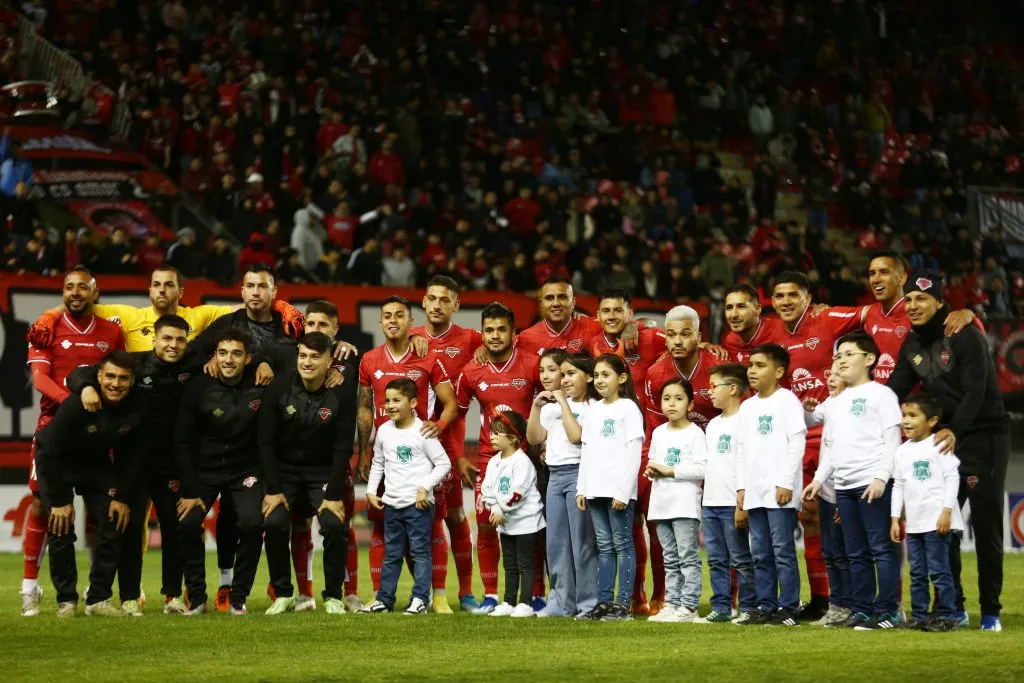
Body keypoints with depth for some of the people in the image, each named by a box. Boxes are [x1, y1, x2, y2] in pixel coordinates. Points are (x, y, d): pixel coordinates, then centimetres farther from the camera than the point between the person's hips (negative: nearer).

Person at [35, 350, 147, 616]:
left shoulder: (137, 411, -20)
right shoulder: (75, 405, -33)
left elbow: (134, 457, -4)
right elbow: (51, 452, -25)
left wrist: (122, 497, -6)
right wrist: (60, 501, -22)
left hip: (100, 466, 4)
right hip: (58, 465, -4)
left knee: (114, 528, -6)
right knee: (62, 529, -14)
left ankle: (99, 599, 3)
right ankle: (66, 600, -2)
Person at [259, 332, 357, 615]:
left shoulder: (342, 393, -13)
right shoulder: (280, 388, -12)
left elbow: (343, 448, -11)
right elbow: (265, 440, -7)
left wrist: (334, 495, -15)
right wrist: (272, 490, -12)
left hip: (323, 472, 0)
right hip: (284, 470, 0)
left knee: (335, 525, -20)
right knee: (274, 523, -20)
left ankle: (333, 596, -2)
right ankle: (283, 595, -3)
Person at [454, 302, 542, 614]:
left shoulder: (532, 365, -6)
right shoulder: (471, 373, 1)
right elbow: (456, 413, 11)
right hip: (488, 458, 2)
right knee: (485, 525, 0)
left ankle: (537, 595, 7)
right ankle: (490, 595, 9)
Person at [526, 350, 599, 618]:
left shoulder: (591, 408, -7)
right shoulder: (552, 406, 15)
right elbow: (534, 437, 13)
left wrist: (563, 403, -13)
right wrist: (536, 407, 4)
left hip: (578, 473, -8)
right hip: (554, 474, 8)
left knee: (582, 542, -5)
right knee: (556, 544, 9)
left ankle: (589, 603, 0)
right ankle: (561, 602, 14)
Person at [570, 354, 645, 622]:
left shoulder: (628, 408, -4)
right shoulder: (592, 411, 15)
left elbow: (633, 453, -10)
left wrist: (623, 491, -16)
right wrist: (581, 488, 10)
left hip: (619, 490, -6)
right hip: (595, 489, 6)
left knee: (622, 544, -3)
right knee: (604, 546, 8)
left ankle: (623, 604, -3)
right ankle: (604, 602, 9)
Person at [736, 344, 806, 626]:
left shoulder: (787, 401, -4)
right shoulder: (747, 407, 17)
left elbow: (797, 442, -10)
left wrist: (786, 483, -15)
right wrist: (741, 486, 13)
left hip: (779, 491, -7)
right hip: (754, 492, 7)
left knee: (783, 550, -7)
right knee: (761, 554, 8)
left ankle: (789, 608, -4)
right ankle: (766, 607, 13)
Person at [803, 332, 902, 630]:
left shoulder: (881, 394, -1)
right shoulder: (837, 402, 21)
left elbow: (892, 440, -9)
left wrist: (881, 477, -16)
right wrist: (819, 478, 16)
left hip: (873, 484, -8)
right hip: (844, 486, 8)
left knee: (881, 547, -7)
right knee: (856, 553, 10)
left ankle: (887, 611, -7)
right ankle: (861, 609, 13)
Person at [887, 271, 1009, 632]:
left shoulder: (965, 335, -16)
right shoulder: (912, 345, 6)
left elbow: (976, 392, -24)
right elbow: (895, 391, 5)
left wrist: (953, 431, -38)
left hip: (984, 435, -7)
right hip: (946, 438, 7)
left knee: (986, 523, -4)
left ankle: (990, 611, 1)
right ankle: (952, 605, 14)